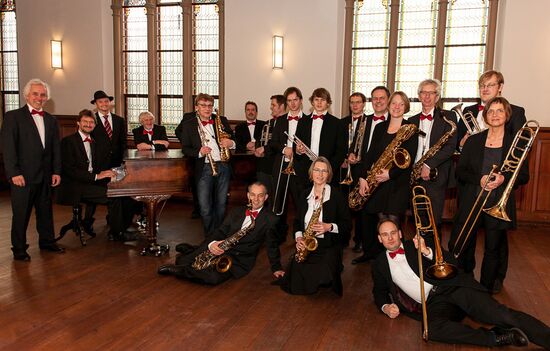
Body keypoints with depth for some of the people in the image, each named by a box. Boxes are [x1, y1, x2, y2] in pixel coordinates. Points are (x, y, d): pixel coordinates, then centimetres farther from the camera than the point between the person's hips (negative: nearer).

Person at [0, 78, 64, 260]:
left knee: (45, 210, 15)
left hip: (45, 175, 5)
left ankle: (47, 241, 29)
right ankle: (19, 249, 16)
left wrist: (56, 171, 6)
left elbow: (56, 148, 13)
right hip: (23, 175, -5)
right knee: (21, 213, 4)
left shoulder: (51, 120, 13)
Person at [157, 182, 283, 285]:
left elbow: (272, 245, 4)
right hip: (220, 248, 4)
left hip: (240, 260, -4)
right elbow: (221, 231, 6)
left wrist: (276, 268, 4)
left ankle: (180, 271, -12)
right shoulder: (236, 211, 12)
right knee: (181, 260, -11)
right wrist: (212, 243, -15)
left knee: (214, 277, -33)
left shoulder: (270, 219, -2)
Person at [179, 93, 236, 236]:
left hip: (223, 166, 2)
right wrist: (199, 152, -16)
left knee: (221, 205, 11)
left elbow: (232, 139, 15)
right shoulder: (188, 125, 5)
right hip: (204, 169, -2)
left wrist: (231, 143, -9)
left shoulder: (222, 120, 10)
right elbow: (185, 148, 3)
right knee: (205, 207, -4)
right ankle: (210, 236, 13)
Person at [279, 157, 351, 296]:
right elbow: (297, 220, 15)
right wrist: (298, 237, -4)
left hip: (328, 247, -3)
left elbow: (347, 223, -4)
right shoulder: (305, 195, 9)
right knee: (295, 284, -12)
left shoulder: (336, 195, -5)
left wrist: (329, 227, -20)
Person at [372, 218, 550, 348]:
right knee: (431, 329, -35)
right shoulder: (380, 264, 18)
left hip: (450, 288, 0)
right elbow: (379, 291, 25)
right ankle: (498, 337, -31)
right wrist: (386, 307, 3)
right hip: (431, 303, 0)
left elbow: (450, 262, 5)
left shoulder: (418, 244, 13)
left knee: (501, 314, -26)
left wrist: (427, 251, -13)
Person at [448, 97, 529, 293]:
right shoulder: (473, 141, 5)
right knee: (458, 246, 1)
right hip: (471, 202, 1)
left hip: (499, 205, -1)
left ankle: (486, 289, 24)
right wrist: (479, 179, -15)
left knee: (493, 249, 6)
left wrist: (504, 178, -17)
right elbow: (460, 171, 3)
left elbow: (524, 176, 2)